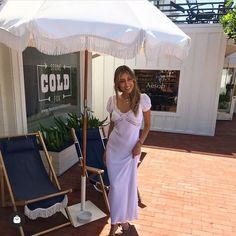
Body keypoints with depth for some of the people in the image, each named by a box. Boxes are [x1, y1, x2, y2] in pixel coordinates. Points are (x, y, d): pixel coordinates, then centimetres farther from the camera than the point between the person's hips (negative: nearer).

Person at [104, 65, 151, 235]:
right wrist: (106, 148, 10)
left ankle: (124, 218, 38)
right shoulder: (112, 100, -5)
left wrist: (139, 144, -12)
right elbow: (112, 125, 7)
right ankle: (115, 222, 28)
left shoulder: (143, 99, -13)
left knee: (128, 184, 12)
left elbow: (147, 125, -2)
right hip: (113, 148, 2)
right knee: (115, 186, 7)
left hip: (131, 149, -1)